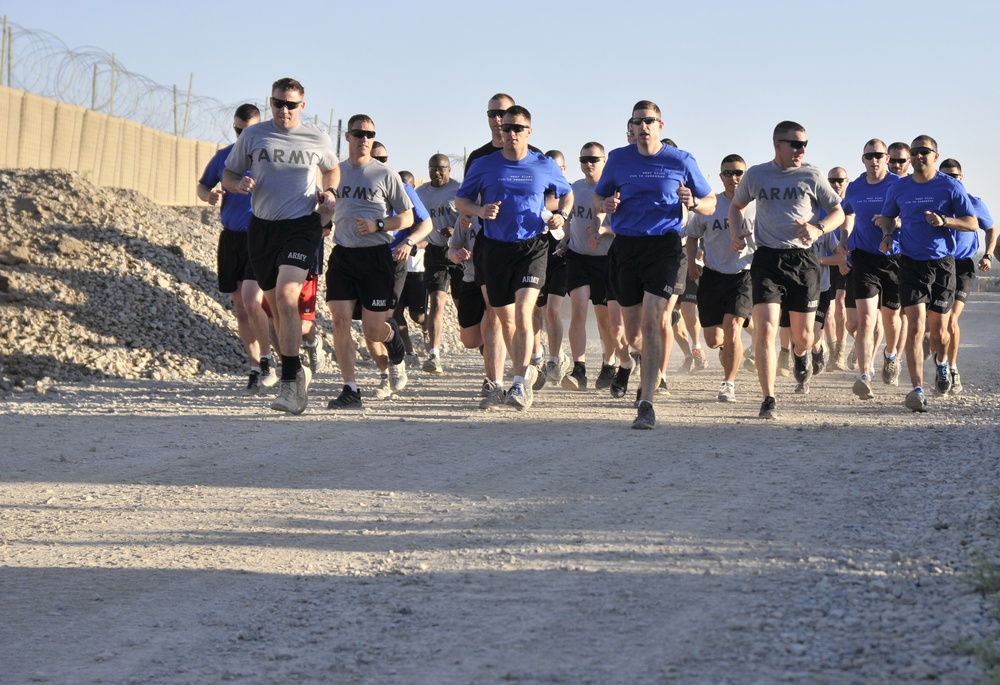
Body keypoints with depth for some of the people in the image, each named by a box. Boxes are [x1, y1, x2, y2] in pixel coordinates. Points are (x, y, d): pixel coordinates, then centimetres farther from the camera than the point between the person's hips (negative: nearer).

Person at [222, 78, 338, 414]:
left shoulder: (317, 139, 3)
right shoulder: (252, 135, 3)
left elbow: (332, 170, 24)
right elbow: (228, 176, 12)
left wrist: (328, 193, 4)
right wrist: (241, 184, -11)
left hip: (302, 226, -3)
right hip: (262, 226, 3)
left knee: (286, 297, -21)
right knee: (276, 306, 9)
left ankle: (290, 381, -20)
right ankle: (298, 372, 28)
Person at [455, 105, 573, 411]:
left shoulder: (545, 166, 3)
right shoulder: (484, 166, 2)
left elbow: (567, 193, 19)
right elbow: (460, 199, 11)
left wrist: (562, 214, -2)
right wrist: (479, 210, -10)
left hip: (532, 247, -2)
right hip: (495, 248, 2)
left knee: (523, 314, -19)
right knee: (505, 319, 12)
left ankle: (520, 383, -18)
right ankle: (525, 371, 33)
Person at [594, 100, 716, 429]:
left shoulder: (681, 161, 3)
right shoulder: (618, 159, 8)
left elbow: (711, 203, 11)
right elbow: (598, 198, 19)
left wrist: (693, 203, -12)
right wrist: (606, 204, -5)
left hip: (664, 244, -3)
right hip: (626, 245, 3)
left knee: (652, 322, -17)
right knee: (633, 333, 8)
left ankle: (646, 403, -17)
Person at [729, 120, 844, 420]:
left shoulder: (812, 175, 1)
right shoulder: (755, 175, 5)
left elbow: (838, 212, 7)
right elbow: (736, 206, 22)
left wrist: (818, 229, -14)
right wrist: (736, 233, 3)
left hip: (802, 260, 0)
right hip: (767, 259, 0)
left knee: (803, 335, 7)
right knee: (766, 330, -15)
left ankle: (800, 354, 47)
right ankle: (768, 399, -10)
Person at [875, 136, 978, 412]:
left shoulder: (950, 186, -2)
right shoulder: (899, 188, 5)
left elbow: (972, 223, -2)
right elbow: (887, 216, 21)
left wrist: (944, 220, -18)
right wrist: (887, 234, -1)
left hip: (942, 263, -1)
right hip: (911, 263, 1)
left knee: (938, 331, 8)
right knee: (915, 326, -14)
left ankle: (941, 363, 43)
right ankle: (917, 389, -18)